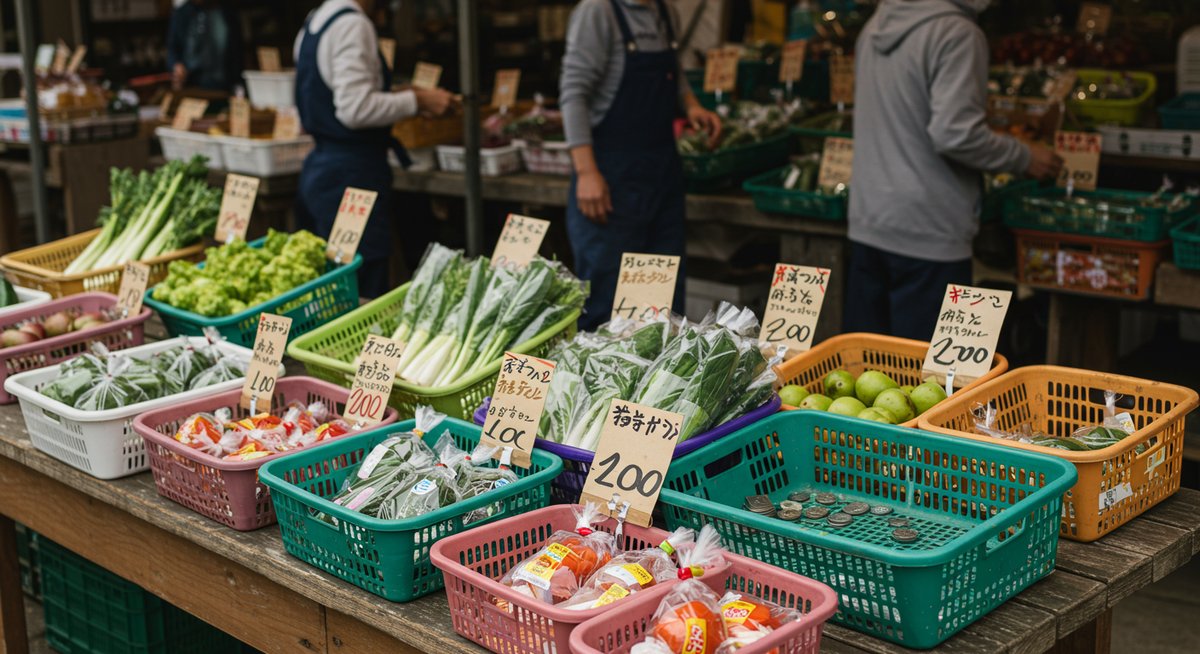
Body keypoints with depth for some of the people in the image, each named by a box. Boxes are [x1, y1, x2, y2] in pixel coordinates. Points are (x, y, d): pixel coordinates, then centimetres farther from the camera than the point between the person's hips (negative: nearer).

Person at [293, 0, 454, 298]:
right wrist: (417, 100, -13)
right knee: (363, 298, -6)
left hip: (319, 166, 10)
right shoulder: (352, 24, -15)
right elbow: (355, 109, -22)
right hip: (352, 174, -10)